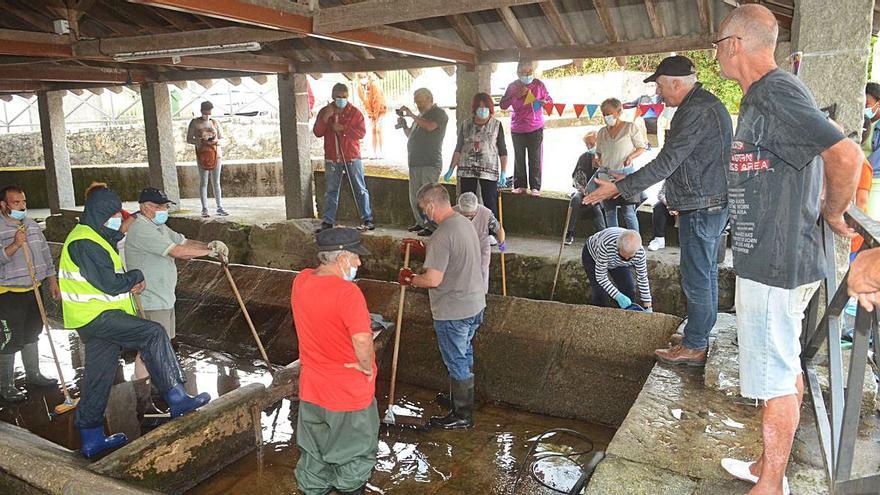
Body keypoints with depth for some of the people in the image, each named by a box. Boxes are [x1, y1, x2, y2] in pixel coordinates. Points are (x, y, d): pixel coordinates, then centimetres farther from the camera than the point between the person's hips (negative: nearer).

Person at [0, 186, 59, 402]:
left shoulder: (32, 225, 8)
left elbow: (46, 255, 15)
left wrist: (52, 282, 14)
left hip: (32, 291, 7)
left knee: (31, 335, 19)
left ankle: (33, 374, 34)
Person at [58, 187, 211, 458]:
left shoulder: (97, 238, 18)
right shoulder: (85, 243, -16)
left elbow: (109, 275, 25)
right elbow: (109, 283, -22)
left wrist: (130, 283, 5)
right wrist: (136, 276, -5)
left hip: (94, 318, 11)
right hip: (96, 316, -11)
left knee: (98, 377, 14)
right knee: (154, 334, -20)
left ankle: (91, 438, 25)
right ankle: (177, 400, -18)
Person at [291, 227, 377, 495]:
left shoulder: (300, 281, -5)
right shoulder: (347, 292, -28)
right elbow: (362, 340, -35)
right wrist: (367, 367, -20)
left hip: (311, 391, 7)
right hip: (350, 393, -6)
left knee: (314, 456, 25)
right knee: (355, 459, 18)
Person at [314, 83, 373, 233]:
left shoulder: (355, 112, 1)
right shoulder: (324, 112, 7)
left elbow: (361, 132, -9)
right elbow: (317, 132, -2)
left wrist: (343, 128, -19)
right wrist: (326, 117, -15)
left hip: (352, 158, -2)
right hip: (332, 159, 2)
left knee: (360, 189, 1)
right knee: (331, 191, 8)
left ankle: (367, 219, 7)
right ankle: (328, 222, 15)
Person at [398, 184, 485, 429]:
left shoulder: (443, 234, -25)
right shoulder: (466, 223, 5)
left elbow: (433, 279, -27)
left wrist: (410, 279, -8)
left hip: (453, 312, -9)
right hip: (475, 304, 9)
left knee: (456, 362, 7)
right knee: (465, 355, 25)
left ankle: (462, 416, 22)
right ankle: (462, 397, 45)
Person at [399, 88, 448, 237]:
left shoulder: (439, 113, -4)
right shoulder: (420, 115, 22)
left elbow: (430, 126, -23)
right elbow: (411, 135, 27)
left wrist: (411, 115, -18)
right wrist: (404, 126, 8)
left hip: (430, 164, -9)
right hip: (415, 162, 9)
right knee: (414, 196, 10)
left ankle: (433, 226, -5)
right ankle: (421, 223, 21)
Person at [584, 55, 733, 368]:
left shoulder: (696, 111, -20)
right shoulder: (706, 103, 15)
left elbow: (665, 163, -23)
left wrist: (619, 188, -19)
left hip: (701, 208, -11)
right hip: (714, 203, 11)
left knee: (696, 279, -2)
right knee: (706, 274, 18)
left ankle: (694, 347, 8)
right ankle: (703, 337, 30)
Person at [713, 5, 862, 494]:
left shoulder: (775, 93, -17)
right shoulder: (763, 96, 15)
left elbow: (846, 154, -26)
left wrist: (832, 213, -12)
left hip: (773, 265, -11)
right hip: (772, 259, 11)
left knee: (776, 379, 1)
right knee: (783, 370, 19)